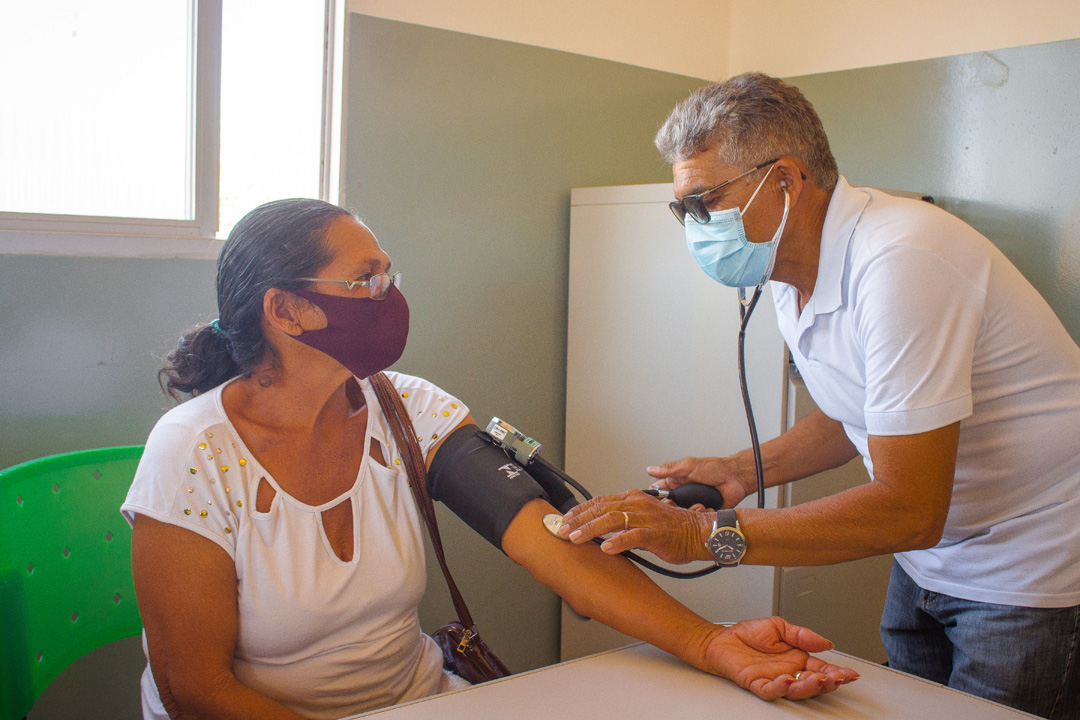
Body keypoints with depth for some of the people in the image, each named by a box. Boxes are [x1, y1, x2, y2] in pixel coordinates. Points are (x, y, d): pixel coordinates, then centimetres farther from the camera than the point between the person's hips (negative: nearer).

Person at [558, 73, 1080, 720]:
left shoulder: (899, 261, -29)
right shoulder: (791, 272, -1)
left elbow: (908, 510, -31)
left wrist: (706, 534, -32)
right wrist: (747, 471, -1)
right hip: (931, 558, 8)